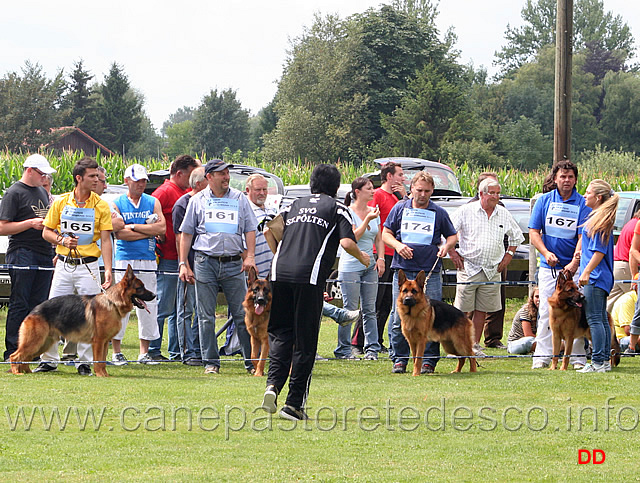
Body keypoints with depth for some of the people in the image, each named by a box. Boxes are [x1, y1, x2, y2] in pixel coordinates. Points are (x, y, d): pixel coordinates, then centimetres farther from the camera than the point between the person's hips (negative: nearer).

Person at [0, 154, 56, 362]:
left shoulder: (43, 192, 20)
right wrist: (31, 223, -16)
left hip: (44, 255, 7)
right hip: (22, 254, -7)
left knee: (38, 304, 5)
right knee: (19, 304, -7)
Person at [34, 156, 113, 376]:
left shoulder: (101, 206, 0)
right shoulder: (60, 202, 3)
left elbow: (105, 239, -4)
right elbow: (46, 232, 10)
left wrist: (108, 270, -14)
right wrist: (61, 239, -11)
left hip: (88, 266, -1)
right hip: (63, 265, 1)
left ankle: (85, 362, 6)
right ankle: (49, 359, 11)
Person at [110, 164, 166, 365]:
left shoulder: (153, 203, 11)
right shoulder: (117, 204, 3)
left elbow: (161, 228, -4)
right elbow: (119, 233, -10)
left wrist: (133, 227, -7)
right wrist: (148, 231, -7)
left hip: (148, 262, 2)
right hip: (124, 260, -2)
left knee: (148, 305, 1)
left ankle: (144, 352, 9)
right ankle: (116, 352, 2)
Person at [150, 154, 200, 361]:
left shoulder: (186, 193, 16)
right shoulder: (165, 192, -10)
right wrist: (158, 236, -13)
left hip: (182, 259, 9)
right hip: (168, 261, -9)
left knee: (179, 309, 11)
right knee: (163, 308, -5)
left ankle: (176, 352, 16)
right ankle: (152, 350, 1)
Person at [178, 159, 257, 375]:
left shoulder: (239, 199, 10)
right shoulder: (198, 201, 8)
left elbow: (249, 230, 11)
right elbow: (186, 233, 10)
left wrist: (250, 256, -4)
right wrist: (183, 264, 4)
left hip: (233, 263, 0)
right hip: (205, 262, 0)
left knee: (242, 314, -2)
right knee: (206, 316, 2)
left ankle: (252, 361, 3)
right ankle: (211, 362, 9)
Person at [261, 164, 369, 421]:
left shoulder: (294, 205, 22)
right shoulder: (336, 208, 11)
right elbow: (347, 242, -3)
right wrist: (362, 257, 18)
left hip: (280, 273, 3)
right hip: (310, 277, -3)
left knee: (280, 333, 16)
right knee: (305, 341, 3)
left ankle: (273, 384, -7)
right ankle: (294, 404, 2)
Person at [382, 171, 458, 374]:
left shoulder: (439, 213, 10)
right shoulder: (400, 209, 11)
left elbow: (452, 235, 19)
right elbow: (386, 234, 13)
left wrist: (446, 246, -3)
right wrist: (397, 245, -6)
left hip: (431, 273, 0)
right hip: (403, 270, 0)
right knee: (399, 318, -1)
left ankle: (429, 360, 2)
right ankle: (399, 359, 8)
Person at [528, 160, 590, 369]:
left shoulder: (582, 204, 0)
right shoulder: (544, 201, 5)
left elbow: (582, 237, -5)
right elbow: (533, 232, 5)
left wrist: (574, 263, -18)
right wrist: (546, 253, -11)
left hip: (573, 267, -1)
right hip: (548, 266, 1)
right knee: (546, 311, -1)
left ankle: (577, 358, 0)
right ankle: (542, 356, 3)